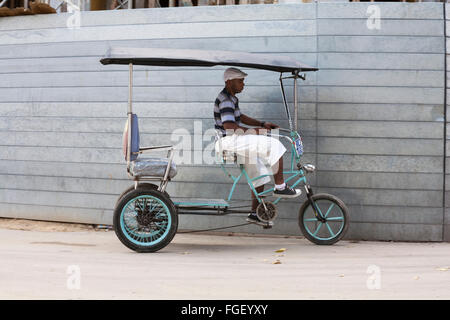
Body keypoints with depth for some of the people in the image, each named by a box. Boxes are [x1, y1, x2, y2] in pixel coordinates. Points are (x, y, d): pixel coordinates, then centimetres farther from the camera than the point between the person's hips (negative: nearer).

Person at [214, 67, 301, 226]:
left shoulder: (231, 98, 18)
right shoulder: (225, 100, -16)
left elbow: (240, 117, 30)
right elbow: (228, 126, -25)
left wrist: (262, 124, 20)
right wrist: (253, 131, -22)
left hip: (238, 141, 11)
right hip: (230, 141, -11)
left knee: (260, 175, 14)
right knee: (275, 145, -19)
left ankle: (255, 213, 19)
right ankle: (280, 187, -13)